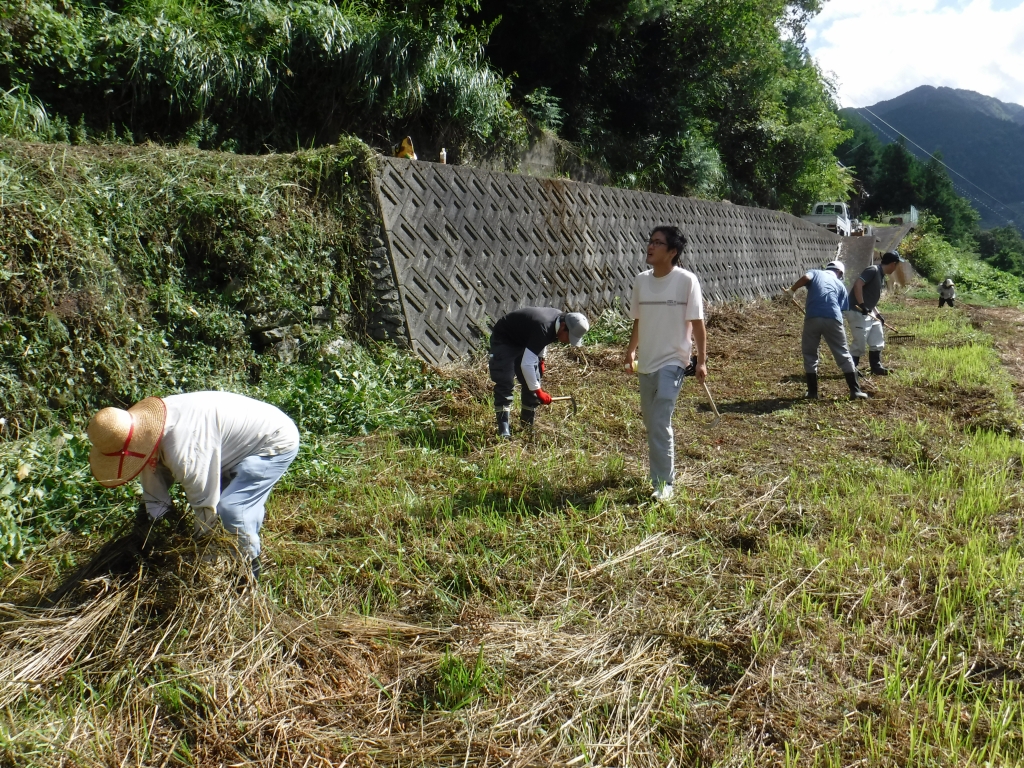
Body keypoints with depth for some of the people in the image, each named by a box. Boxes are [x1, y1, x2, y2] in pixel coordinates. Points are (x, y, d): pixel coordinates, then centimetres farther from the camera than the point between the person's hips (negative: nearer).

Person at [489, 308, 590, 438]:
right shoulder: (543, 328, -38)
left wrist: (542, 359, 6)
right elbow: (526, 364, -39)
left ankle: (528, 426, 12)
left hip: (523, 341, 9)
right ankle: (503, 431, -19)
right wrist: (538, 391, -34)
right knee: (505, 384, -18)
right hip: (503, 341, -9)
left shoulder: (560, 318, -11)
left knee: (533, 383, 2)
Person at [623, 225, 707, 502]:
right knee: (651, 422, 13)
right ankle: (662, 472, 31)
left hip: (672, 362, -6)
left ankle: (663, 483, -1)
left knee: (660, 423, -12)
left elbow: (697, 323, -7)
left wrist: (701, 360, -9)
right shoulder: (641, 281, 5)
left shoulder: (687, 281, -10)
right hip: (646, 362, 6)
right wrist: (631, 350, 9)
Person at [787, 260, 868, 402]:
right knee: (843, 354, 12)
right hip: (833, 318, 1)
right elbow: (842, 308, 16)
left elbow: (806, 278, -2)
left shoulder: (815, 273, 22)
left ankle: (812, 391, 14)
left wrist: (791, 290, 11)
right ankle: (855, 390, 12)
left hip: (813, 317, -1)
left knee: (809, 353, 16)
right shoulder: (840, 285, 25)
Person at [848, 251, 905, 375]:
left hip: (869, 312, 10)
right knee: (860, 343, -6)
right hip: (857, 312, -10)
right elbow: (857, 284, -28)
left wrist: (876, 313, 16)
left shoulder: (881, 276, 13)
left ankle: (876, 367, 26)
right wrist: (861, 305, -29)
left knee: (877, 339, 16)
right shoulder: (873, 270, -16)